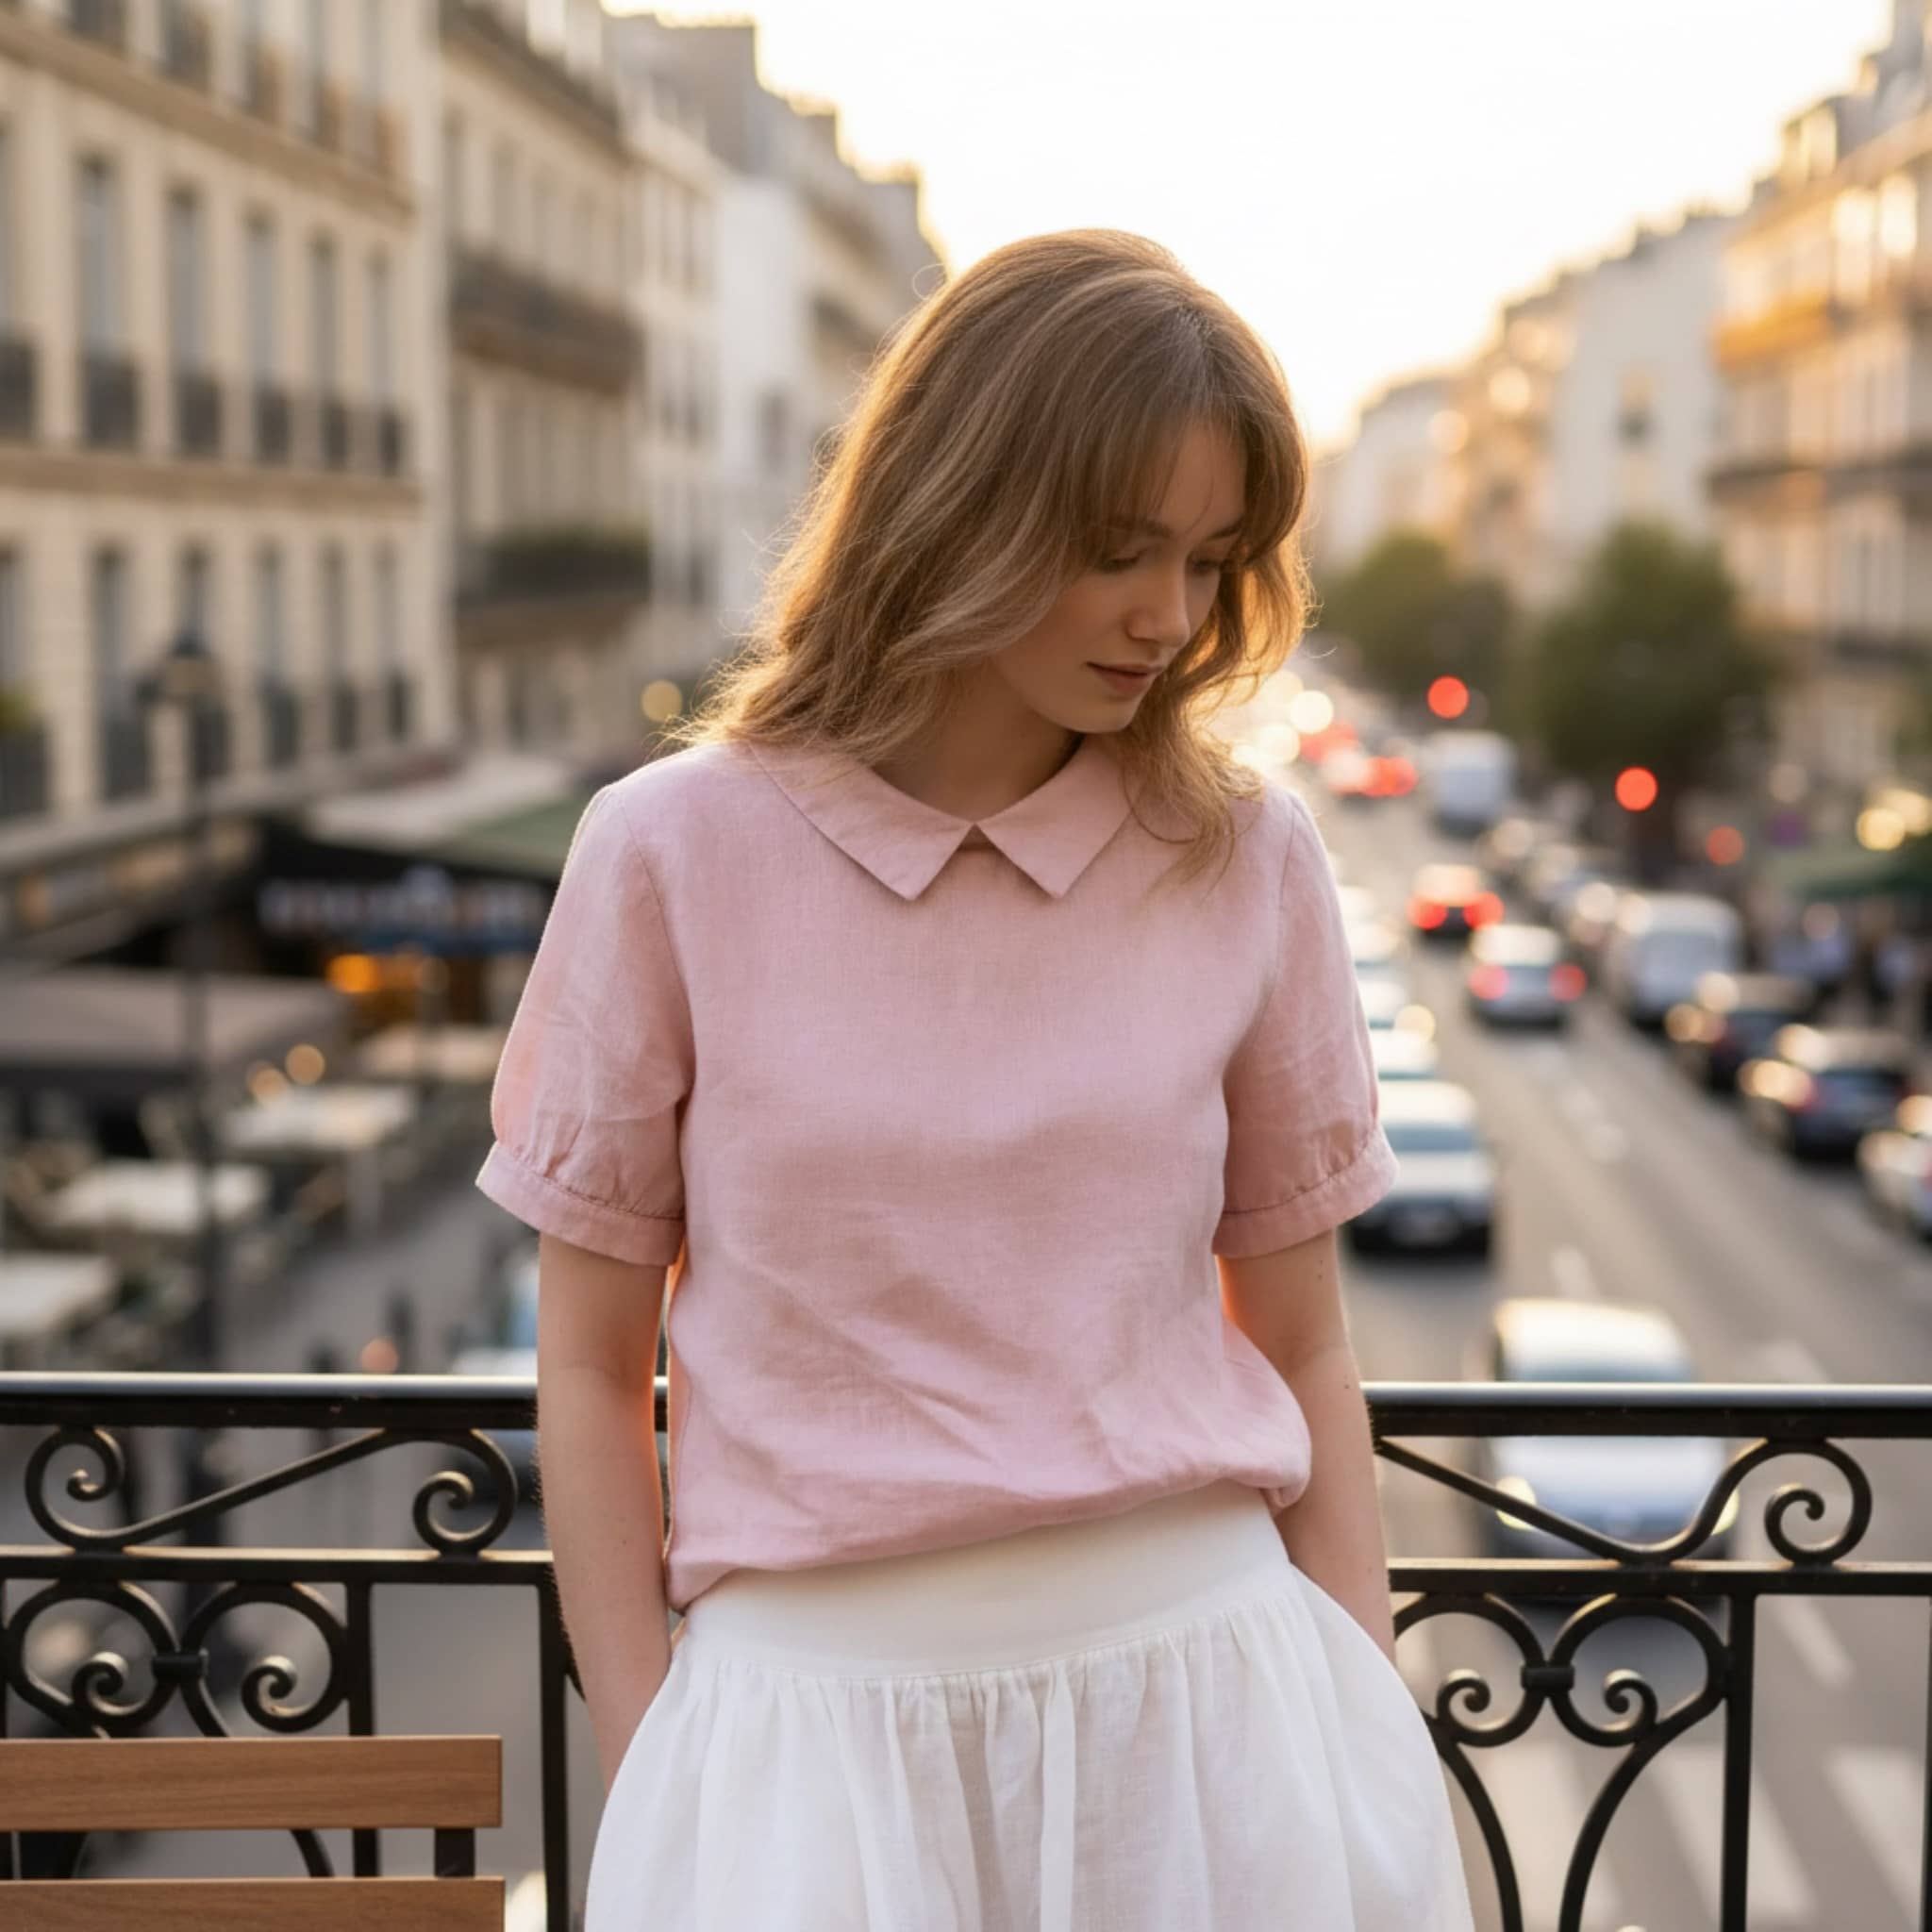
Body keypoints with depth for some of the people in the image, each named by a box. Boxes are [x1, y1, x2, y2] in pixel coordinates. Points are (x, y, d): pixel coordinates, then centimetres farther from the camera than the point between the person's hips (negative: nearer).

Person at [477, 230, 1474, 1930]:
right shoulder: (676, 853, -5)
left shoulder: (1248, 854, 0)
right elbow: (590, 1366, 1)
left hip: (1202, 1675, 2)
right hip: (817, 1700, -1)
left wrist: (1368, 1743, 5)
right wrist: (648, 1775, 0)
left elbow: (1303, 1350, 6)